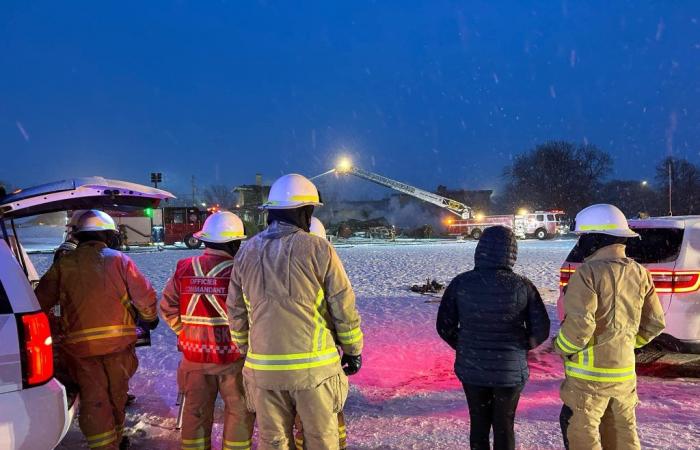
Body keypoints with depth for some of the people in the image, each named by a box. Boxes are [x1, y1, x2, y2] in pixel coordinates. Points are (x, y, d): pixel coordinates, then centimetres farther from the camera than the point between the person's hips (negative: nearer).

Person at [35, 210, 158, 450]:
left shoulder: (63, 264, 1)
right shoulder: (119, 260, -2)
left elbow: (40, 301, 5)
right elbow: (145, 295, -4)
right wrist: (150, 318, 16)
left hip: (79, 344, 0)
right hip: (118, 340, 1)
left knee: (92, 399, 5)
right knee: (116, 394, 19)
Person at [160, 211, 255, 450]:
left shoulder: (183, 268, -3)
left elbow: (168, 309, 3)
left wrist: (186, 332, 13)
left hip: (193, 354, 5)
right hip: (231, 355, -4)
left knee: (195, 409, 19)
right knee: (239, 411, 12)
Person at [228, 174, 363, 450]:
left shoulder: (246, 253, 4)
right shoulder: (317, 248, -8)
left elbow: (236, 313, 11)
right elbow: (344, 307, -6)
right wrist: (353, 350, 7)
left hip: (263, 368, 4)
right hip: (314, 365, -3)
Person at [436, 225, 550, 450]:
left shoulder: (461, 283, -10)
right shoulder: (523, 286, -13)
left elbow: (444, 326, -6)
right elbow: (541, 330, -7)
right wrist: (520, 347, 11)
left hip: (471, 368, 1)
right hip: (511, 370, -1)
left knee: (479, 423, 18)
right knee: (504, 426, 16)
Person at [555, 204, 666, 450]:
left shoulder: (589, 272, -18)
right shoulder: (639, 273, 5)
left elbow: (579, 323, -25)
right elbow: (654, 323, 12)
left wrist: (561, 347, -8)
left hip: (590, 371, -7)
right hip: (625, 370, 8)